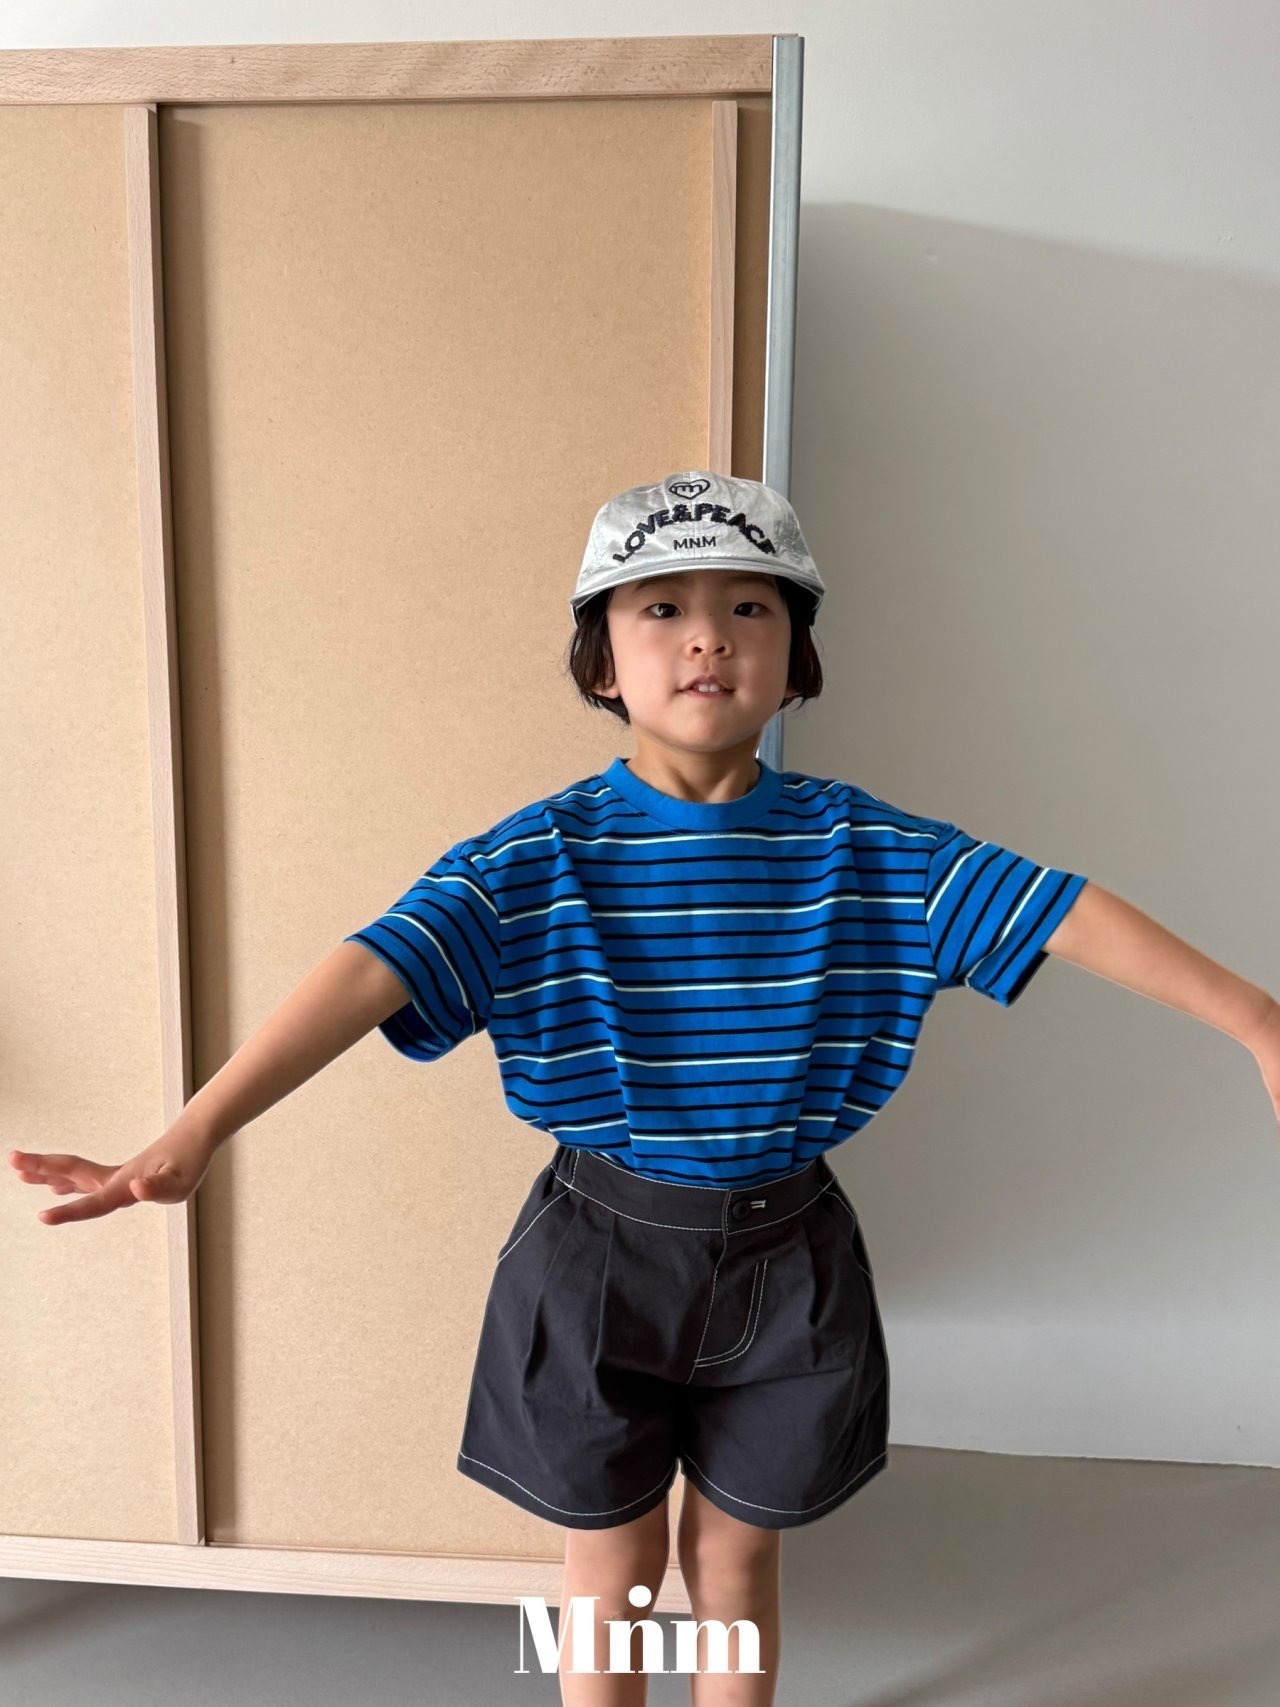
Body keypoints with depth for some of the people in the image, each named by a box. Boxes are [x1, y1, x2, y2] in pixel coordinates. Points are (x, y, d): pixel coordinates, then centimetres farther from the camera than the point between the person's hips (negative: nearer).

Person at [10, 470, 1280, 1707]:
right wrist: (197, 1131, -35)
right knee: (614, 1572, 20)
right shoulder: (532, 858, -14)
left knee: (735, 1560, 23)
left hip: (785, 1256, 2)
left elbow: (1060, 909, -12)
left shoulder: (859, 844, -8)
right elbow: (375, 971, -25)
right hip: (601, 1252, -1)